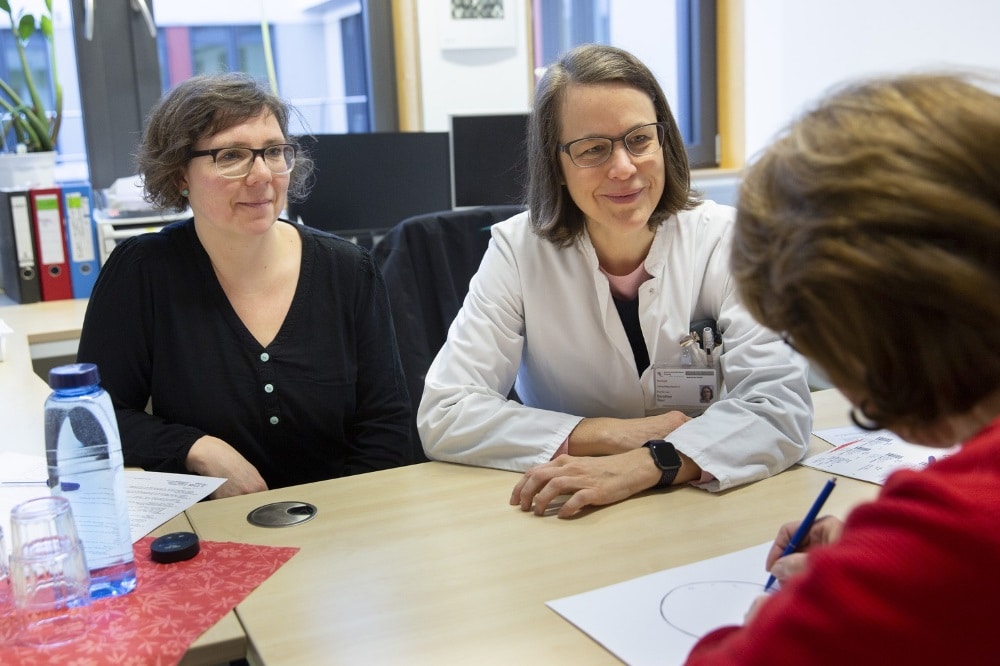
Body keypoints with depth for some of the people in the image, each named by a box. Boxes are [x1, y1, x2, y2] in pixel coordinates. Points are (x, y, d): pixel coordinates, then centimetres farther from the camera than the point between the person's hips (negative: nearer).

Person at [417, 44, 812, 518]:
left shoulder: (723, 240, -8)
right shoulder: (519, 249, -8)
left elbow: (781, 405, -15)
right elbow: (442, 416, -13)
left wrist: (644, 463, -31)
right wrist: (611, 434, -18)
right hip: (563, 520, -1)